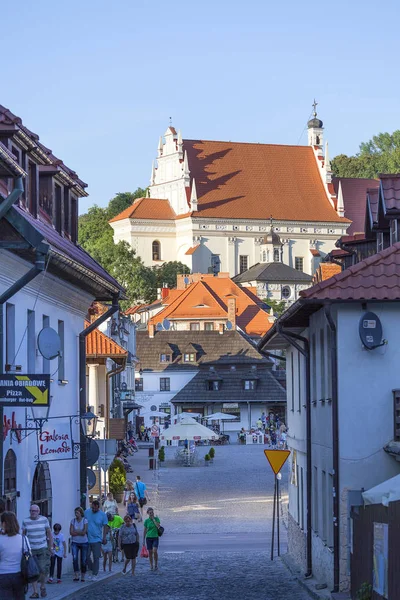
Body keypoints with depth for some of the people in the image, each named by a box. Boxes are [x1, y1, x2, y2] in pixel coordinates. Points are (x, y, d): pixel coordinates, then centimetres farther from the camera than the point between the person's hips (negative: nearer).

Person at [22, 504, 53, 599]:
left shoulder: (44, 519, 1)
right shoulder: (25, 521, 2)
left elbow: (49, 533, 6)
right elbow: (23, 534, 9)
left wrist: (51, 547, 3)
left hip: (43, 548, -1)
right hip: (30, 549, 1)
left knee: (43, 569, -9)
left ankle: (42, 586, 18)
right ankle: (35, 592, 2)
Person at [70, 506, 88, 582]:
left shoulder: (85, 521, -4)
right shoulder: (73, 521, 3)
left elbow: (84, 532, -13)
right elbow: (71, 532, -4)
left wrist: (75, 531, -6)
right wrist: (80, 532, -10)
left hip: (84, 543, -1)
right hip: (75, 543, 1)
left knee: (83, 560, 3)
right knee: (75, 558, -19)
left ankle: (83, 576, 18)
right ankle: (76, 575, -18)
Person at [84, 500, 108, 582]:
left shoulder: (103, 515, -4)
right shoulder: (86, 512, 0)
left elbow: (105, 527, 1)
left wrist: (104, 538, -2)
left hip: (97, 540, -2)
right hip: (87, 539, 2)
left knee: (96, 558, 0)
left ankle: (95, 575, 6)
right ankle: (92, 569, 26)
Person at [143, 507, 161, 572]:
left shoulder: (156, 519, 0)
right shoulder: (146, 521, 1)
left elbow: (158, 526, -17)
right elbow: (144, 531, 5)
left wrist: (153, 519, -13)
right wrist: (143, 540, 4)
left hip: (155, 537, -1)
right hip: (148, 537, 1)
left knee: (155, 551, -16)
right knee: (150, 552, 3)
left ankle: (156, 564, 0)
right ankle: (151, 566, 14)